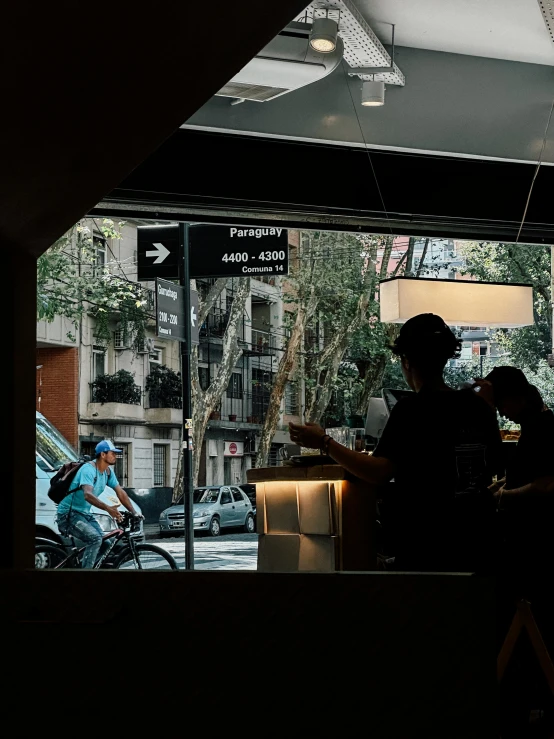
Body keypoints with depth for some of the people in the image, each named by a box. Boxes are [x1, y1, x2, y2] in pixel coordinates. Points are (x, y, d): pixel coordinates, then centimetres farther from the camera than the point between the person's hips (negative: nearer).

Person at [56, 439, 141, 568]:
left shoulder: (108, 472, 6)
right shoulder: (88, 469, -22)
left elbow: (121, 493, 9)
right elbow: (87, 495, -38)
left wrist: (134, 513, -1)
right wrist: (108, 508, -51)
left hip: (85, 514, 9)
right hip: (69, 514, -9)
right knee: (95, 538, -27)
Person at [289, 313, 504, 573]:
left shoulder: (412, 409, -13)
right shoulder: (480, 407, 6)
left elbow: (380, 472, -22)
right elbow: (493, 471, 15)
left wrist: (324, 443, -18)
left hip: (425, 549, -6)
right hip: (475, 545, 6)